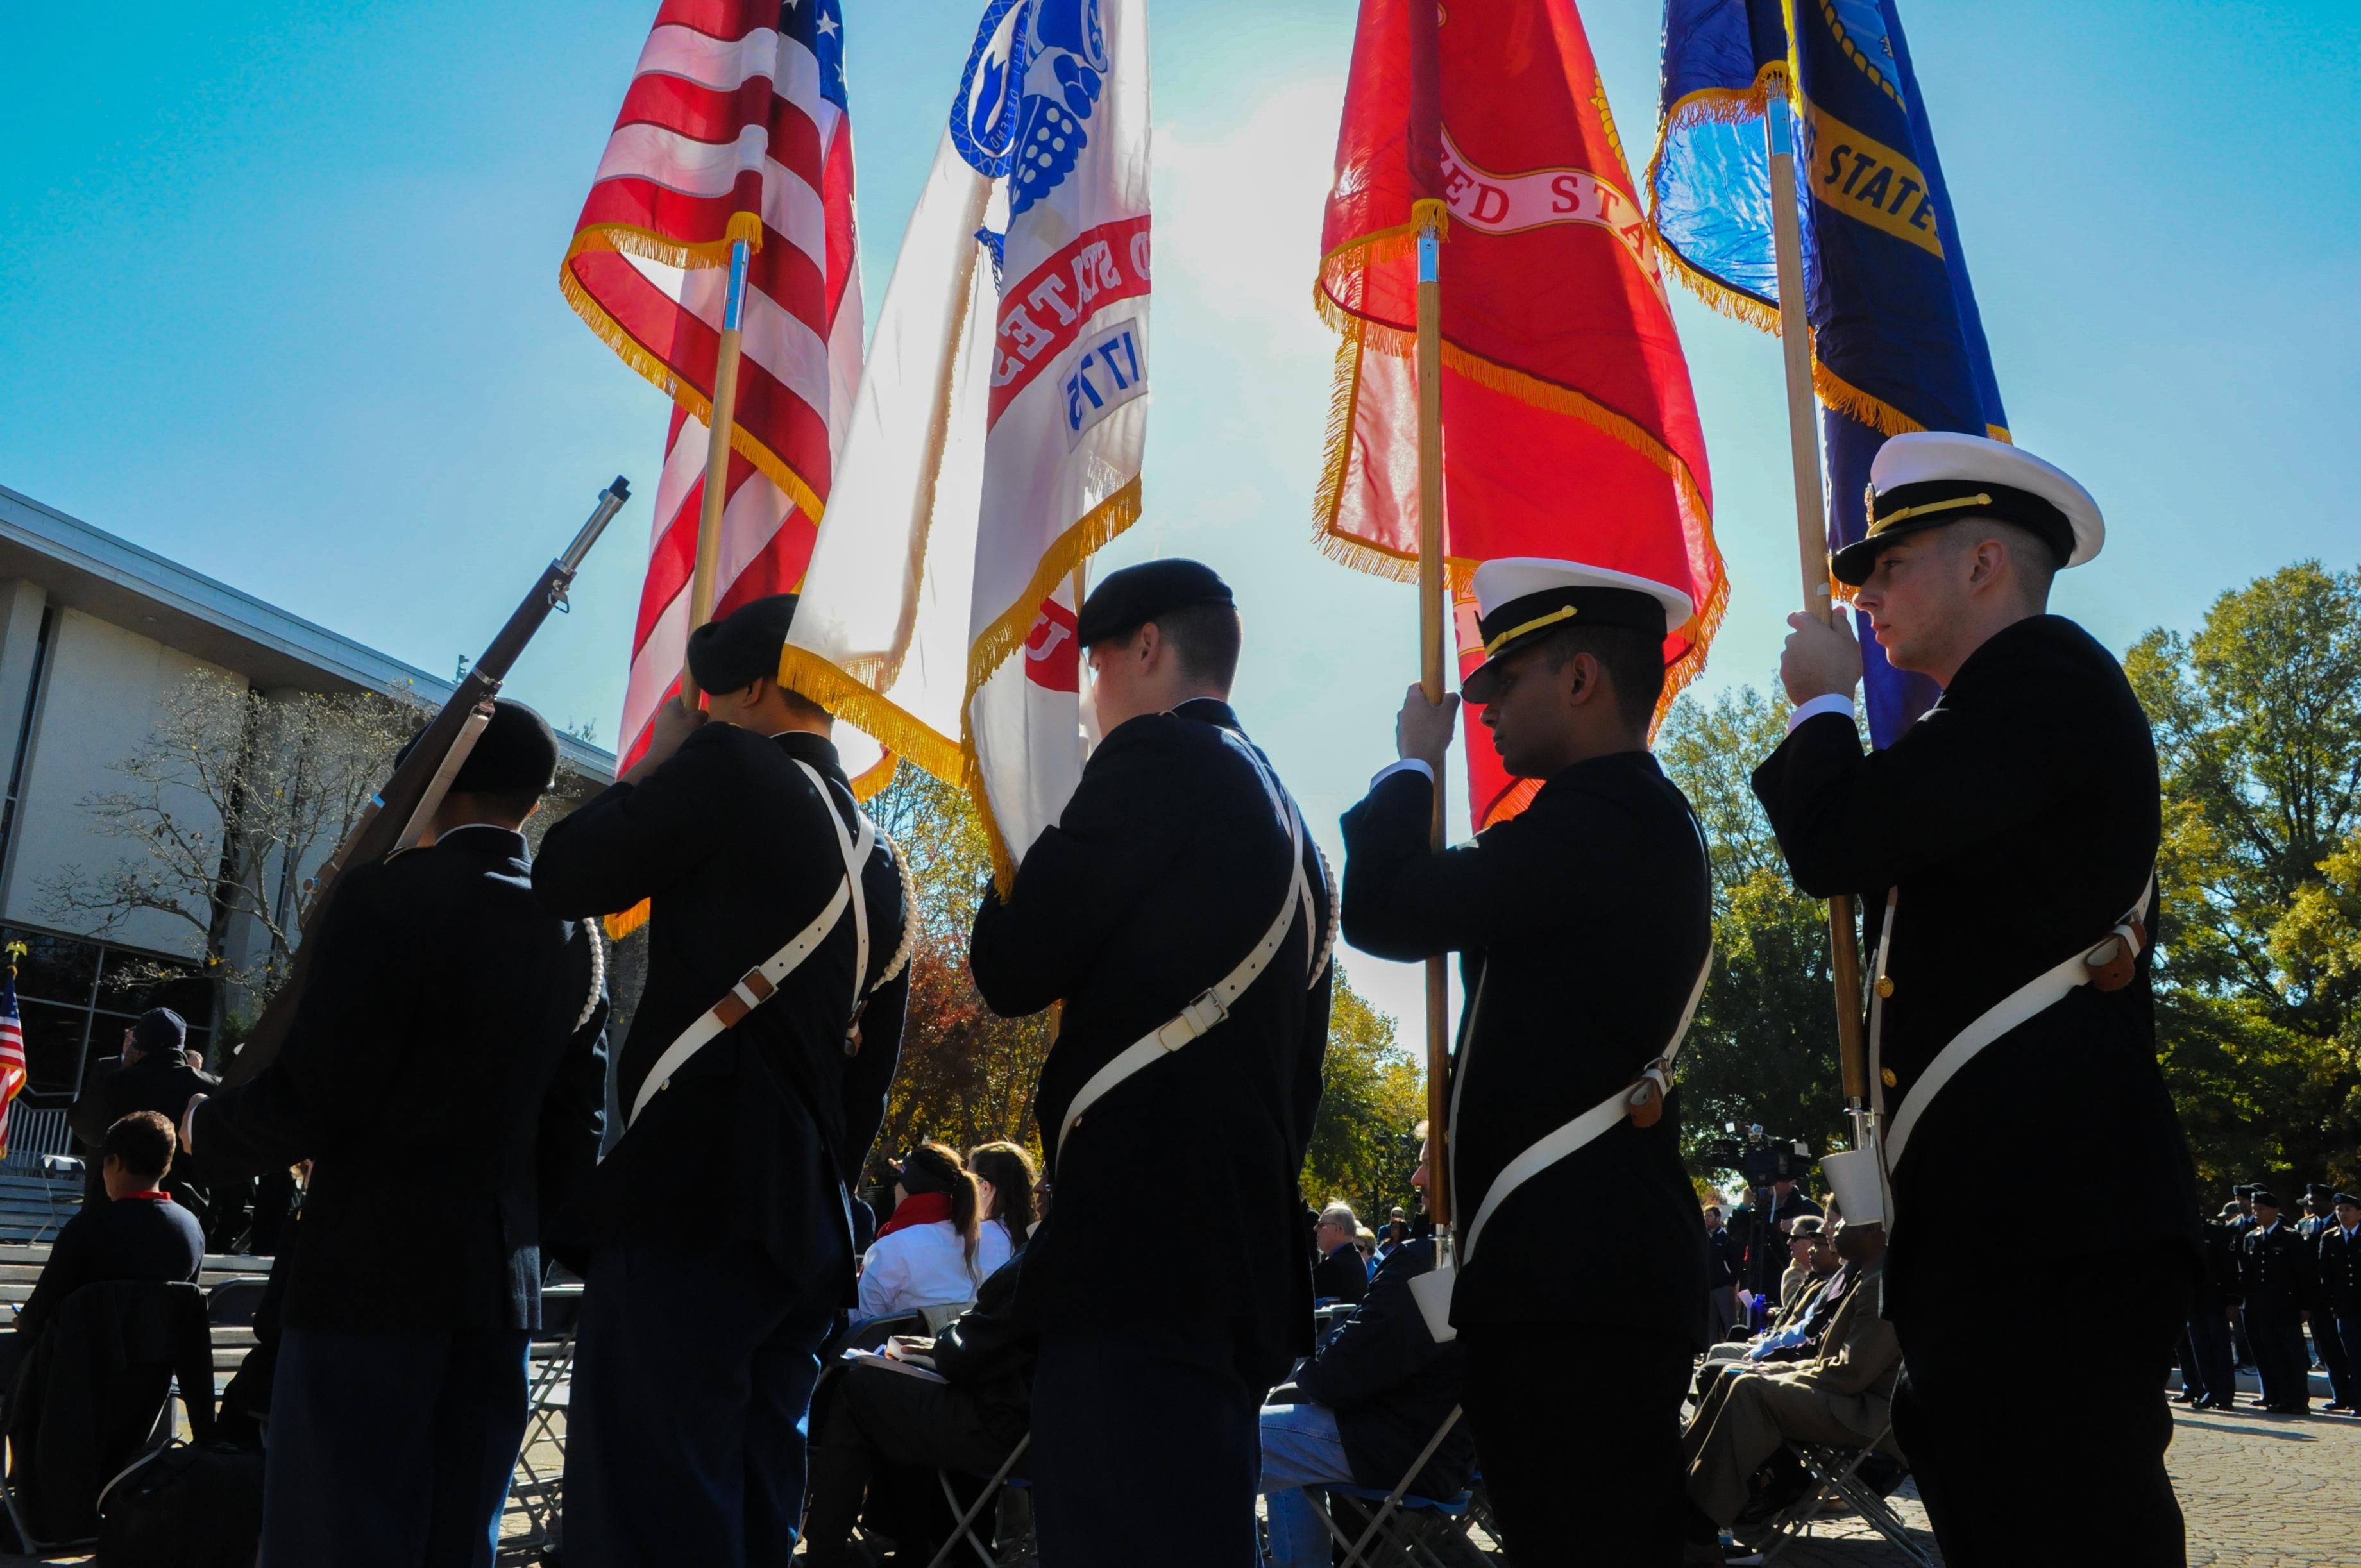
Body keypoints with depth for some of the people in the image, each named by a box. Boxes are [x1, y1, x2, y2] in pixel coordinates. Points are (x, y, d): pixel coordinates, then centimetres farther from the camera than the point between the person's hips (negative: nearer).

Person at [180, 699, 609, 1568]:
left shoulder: (391, 894, -12)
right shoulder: (578, 939, 8)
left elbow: (308, 1100, -15)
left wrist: (203, 1127, 4)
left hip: (373, 1270, -6)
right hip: (501, 1279, 7)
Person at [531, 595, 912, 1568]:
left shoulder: (733, 771, -4)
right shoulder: (882, 866, 19)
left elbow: (564, 878, 0)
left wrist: (653, 764, 12)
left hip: (688, 1202, -8)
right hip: (807, 1230, 8)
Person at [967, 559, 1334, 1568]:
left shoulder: (1157, 758, -5)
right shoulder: (1283, 823, 20)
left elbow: (1012, 970, -7)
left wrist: (1024, 848, 11)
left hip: (1145, 1246, -9)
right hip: (1245, 1254, 9)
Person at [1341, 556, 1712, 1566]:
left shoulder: (1600, 815, -13)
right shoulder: (1643, 820, 19)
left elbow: (1382, 913, -15)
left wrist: (1414, 765, -1)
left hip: (1575, 1277, -11)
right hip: (1606, 1266, 11)